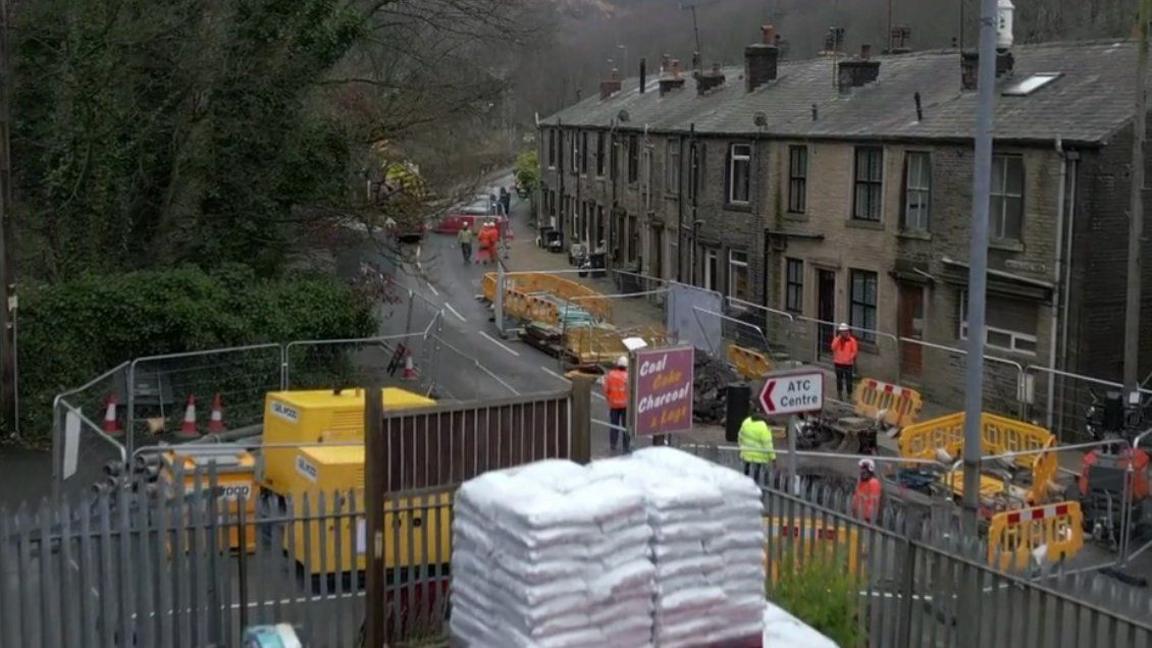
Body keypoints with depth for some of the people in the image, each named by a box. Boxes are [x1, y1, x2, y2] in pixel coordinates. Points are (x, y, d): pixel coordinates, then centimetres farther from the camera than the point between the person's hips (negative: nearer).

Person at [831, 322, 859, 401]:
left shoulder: (852, 340, -3)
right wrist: (839, 338, -15)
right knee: (839, 379, 13)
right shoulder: (836, 339, 2)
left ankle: (849, 395, 6)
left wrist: (850, 358, -17)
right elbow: (833, 347, -15)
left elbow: (855, 351, -4)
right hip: (838, 363, 3)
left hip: (848, 363, -3)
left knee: (848, 380, -3)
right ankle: (840, 394, 25)